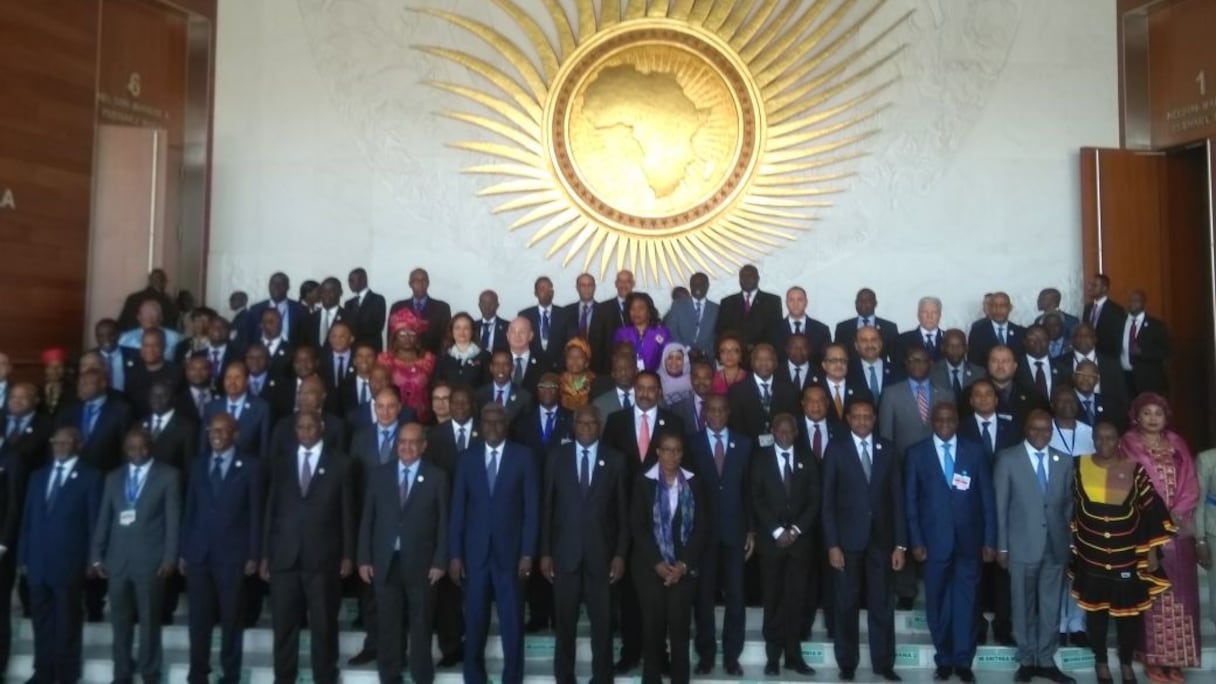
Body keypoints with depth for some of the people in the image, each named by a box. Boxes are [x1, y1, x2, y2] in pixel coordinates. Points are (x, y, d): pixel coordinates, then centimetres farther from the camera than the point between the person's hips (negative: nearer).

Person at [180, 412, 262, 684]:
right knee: (199, 619, 6)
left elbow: (255, 512, -3)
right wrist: (183, 551, 6)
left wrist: (253, 554, -7)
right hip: (199, 553, 3)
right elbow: (189, 510, 11)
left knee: (232, 618, 5)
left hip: (233, 553, -3)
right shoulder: (197, 466, 11)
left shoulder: (250, 466, 0)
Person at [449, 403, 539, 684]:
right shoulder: (467, 458, 6)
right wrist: (455, 554, 0)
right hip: (475, 551, 1)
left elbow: (532, 507, -1)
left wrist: (528, 553, -6)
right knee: (474, 621, 6)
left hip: (510, 551, -1)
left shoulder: (523, 456, 1)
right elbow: (458, 508, 5)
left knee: (512, 622, 3)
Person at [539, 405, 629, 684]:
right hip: (564, 552, 0)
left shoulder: (615, 459, 2)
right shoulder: (557, 456, 3)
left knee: (602, 621, 6)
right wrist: (545, 552, 0)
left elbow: (622, 511, 2)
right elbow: (547, 507, 3)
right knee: (564, 621, 8)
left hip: (601, 553, 0)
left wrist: (620, 554, -2)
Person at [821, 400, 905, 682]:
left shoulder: (887, 449, 6)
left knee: (882, 604, 7)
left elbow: (897, 497, 4)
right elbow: (828, 500, -3)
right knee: (847, 605, 7)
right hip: (847, 539, -2)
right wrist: (832, 544, -9)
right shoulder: (836, 448, -1)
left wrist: (900, 544, -1)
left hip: (881, 538, 2)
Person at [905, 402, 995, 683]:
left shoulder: (975, 452, 3)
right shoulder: (917, 453, 1)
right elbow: (911, 500, 0)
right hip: (934, 540, 0)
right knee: (938, 602, 8)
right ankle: (944, 660, 21)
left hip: (969, 540, 0)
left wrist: (990, 540, -1)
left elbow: (987, 498, 3)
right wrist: (916, 541, -5)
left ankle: (963, 661, 16)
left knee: (965, 602, 6)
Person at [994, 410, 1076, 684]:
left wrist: (1069, 540, 5)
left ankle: (1046, 661, 20)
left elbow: (1069, 504, 11)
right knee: (1024, 606, 7)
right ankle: (1027, 660, 19)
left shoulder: (1065, 461, 7)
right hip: (1022, 545, -3)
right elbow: (1000, 506, -3)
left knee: (1051, 606, 9)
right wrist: (1001, 546, -5)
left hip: (1056, 545, 3)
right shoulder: (1008, 459, -3)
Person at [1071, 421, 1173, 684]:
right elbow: (1069, 507, 6)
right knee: (1095, 609, 11)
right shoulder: (1079, 467, -3)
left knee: (1129, 610, 8)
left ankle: (1126, 663, 28)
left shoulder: (1135, 469, -7)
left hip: (1128, 558, -1)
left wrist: (1152, 551, -4)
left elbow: (1153, 509, -3)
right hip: (1091, 557, 1)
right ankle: (1101, 662, 28)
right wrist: (1069, 546, 8)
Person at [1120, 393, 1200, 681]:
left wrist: (1177, 513, -8)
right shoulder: (1128, 445, -2)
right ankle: (1152, 658, 4)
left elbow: (1190, 484, 8)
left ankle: (1175, 658, 14)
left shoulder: (1177, 444, 11)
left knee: (1179, 593, 6)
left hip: (1178, 530, 4)